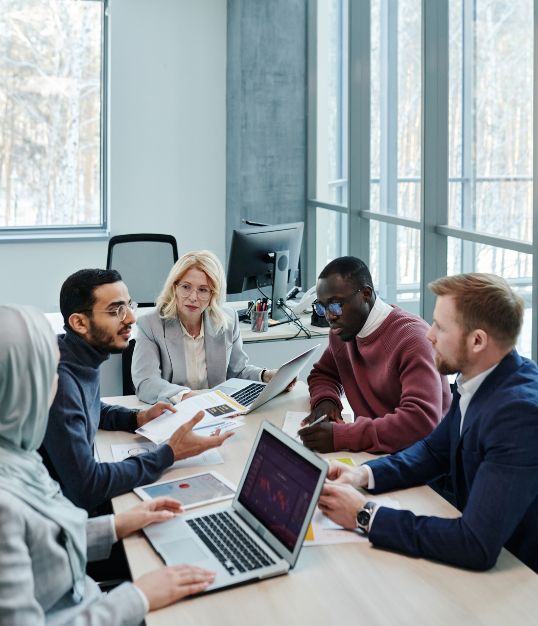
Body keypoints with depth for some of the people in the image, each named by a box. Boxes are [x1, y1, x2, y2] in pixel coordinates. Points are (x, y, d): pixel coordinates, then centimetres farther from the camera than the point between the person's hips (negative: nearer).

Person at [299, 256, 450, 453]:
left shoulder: (412, 338, -21)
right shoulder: (342, 332, 4)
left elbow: (422, 421, -31)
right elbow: (322, 374, 22)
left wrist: (341, 436, -35)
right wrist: (325, 399, -3)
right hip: (368, 451, 7)